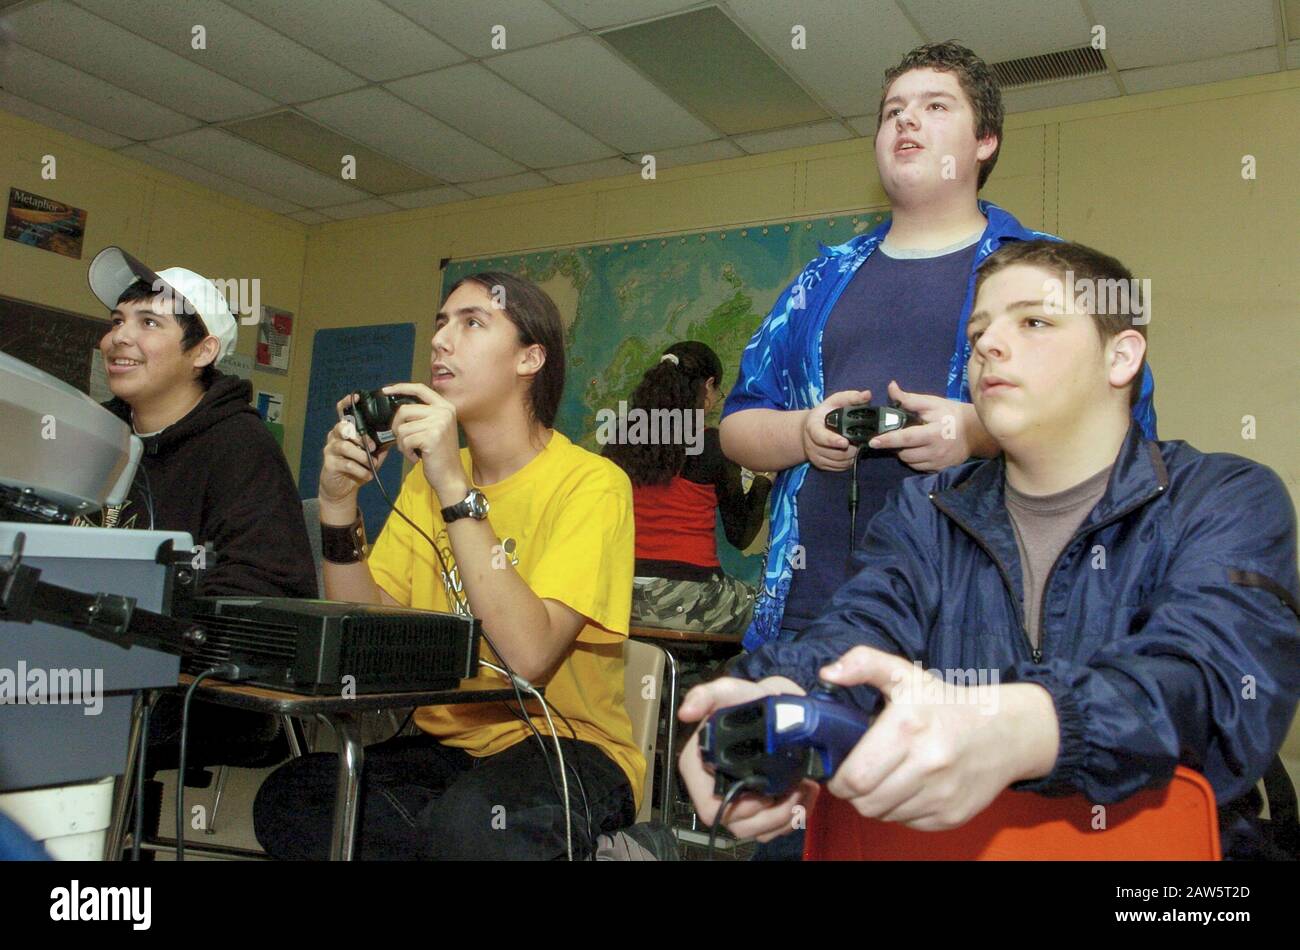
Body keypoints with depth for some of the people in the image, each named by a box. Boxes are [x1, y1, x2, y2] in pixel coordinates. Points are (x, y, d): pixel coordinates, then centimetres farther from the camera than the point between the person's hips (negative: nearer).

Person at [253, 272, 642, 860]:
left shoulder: (591, 483, -13)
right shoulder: (427, 478, 6)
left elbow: (529, 656, -26)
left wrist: (454, 488, -27)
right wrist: (339, 506, -13)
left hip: (569, 748, -5)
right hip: (447, 742, 6)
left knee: (469, 820, -34)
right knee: (287, 798, -16)